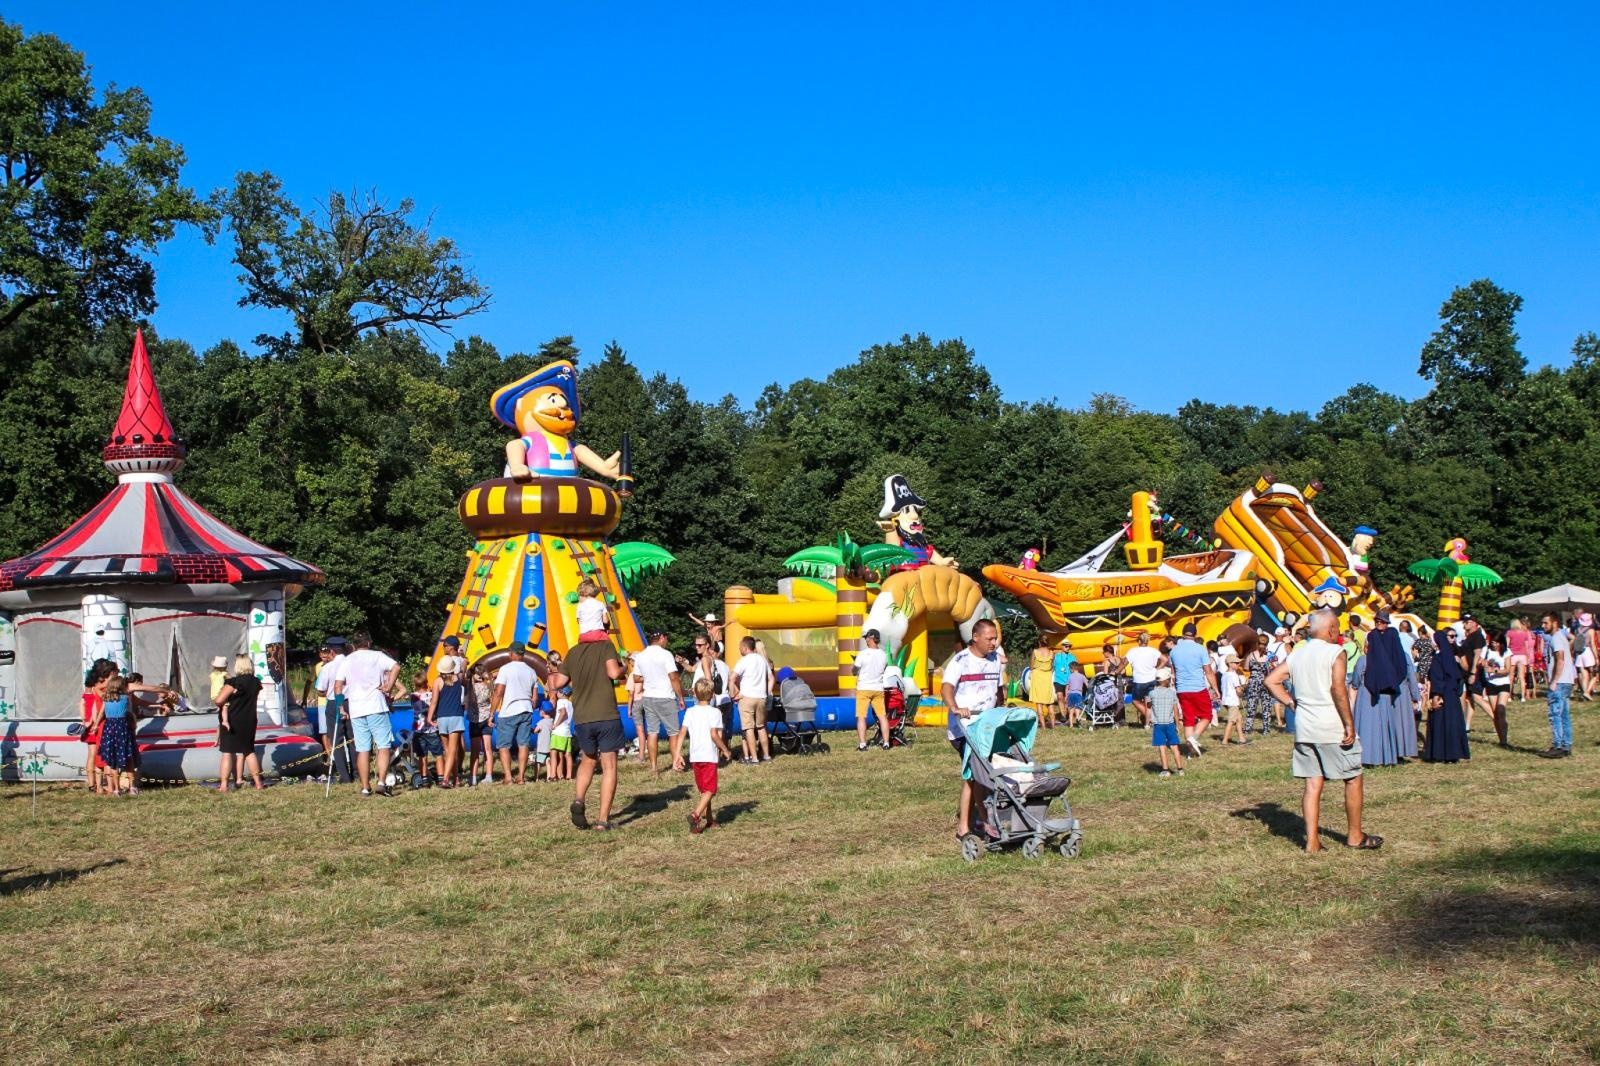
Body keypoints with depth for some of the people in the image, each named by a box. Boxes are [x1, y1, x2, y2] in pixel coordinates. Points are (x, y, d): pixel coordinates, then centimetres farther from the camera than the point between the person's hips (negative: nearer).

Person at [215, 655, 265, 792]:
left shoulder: (233, 682, -17)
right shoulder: (256, 682, 1)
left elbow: (219, 700, -24)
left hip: (232, 722, -6)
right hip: (249, 721, 6)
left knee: (227, 753, 0)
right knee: (249, 751, 18)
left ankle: (224, 785, -4)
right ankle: (258, 782, 17)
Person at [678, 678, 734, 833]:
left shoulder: (690, 712, 7)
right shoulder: (714, 712, -6)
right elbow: (714, 735, -15)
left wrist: (677, 753, 1)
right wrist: (725, 750, -3)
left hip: (695, 756, 5)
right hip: (710, 756, -5)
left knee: (703, 790, 19)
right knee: (709, 790, -5)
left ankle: (709, 819, 26)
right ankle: (695, 814, -25)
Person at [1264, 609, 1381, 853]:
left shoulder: (1297, 654, 10)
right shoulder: (1335, 652, -10)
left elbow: (1271, 680, 6)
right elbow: (1338, 689, -19)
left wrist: (1291, 703, 8)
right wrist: (1349, 724, -16)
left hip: (1305, 728, 6)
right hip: (1333, 727, -6)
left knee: (1312, 783, 7)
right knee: (1353, 779, 10)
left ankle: (1312, 840, 3)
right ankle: (1355, 836, 17)